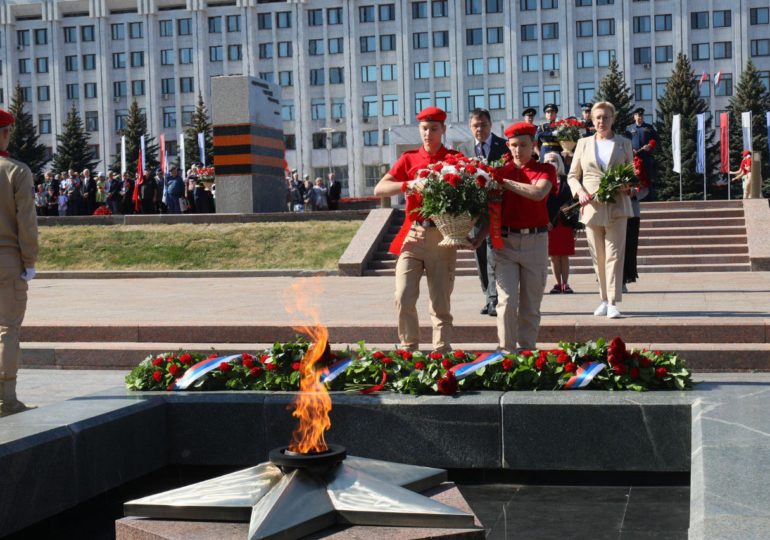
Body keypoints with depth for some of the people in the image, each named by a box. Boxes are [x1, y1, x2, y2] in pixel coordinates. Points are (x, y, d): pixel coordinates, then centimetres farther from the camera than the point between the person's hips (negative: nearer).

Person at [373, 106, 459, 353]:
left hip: (443, 236, -1)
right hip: (412, 234, 1)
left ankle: (442, 351, 13)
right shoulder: (408, 158, 9)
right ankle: (409, 348, 7)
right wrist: (409, 184, -17)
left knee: (441, 300, 4)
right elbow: (379, 189, 0)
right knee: (404, 297, -7)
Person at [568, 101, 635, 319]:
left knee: (614, 254, -9)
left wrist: (627, 186, -8)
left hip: (617, 206, -1)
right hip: (591, 207, 2)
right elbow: (572, 175, 13)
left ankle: (613, 303, -11)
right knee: (598, 257, 6)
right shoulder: (583, 143, 13)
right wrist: (579, 191, -7)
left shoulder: (624, 144, 12)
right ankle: (604, 299, 16)